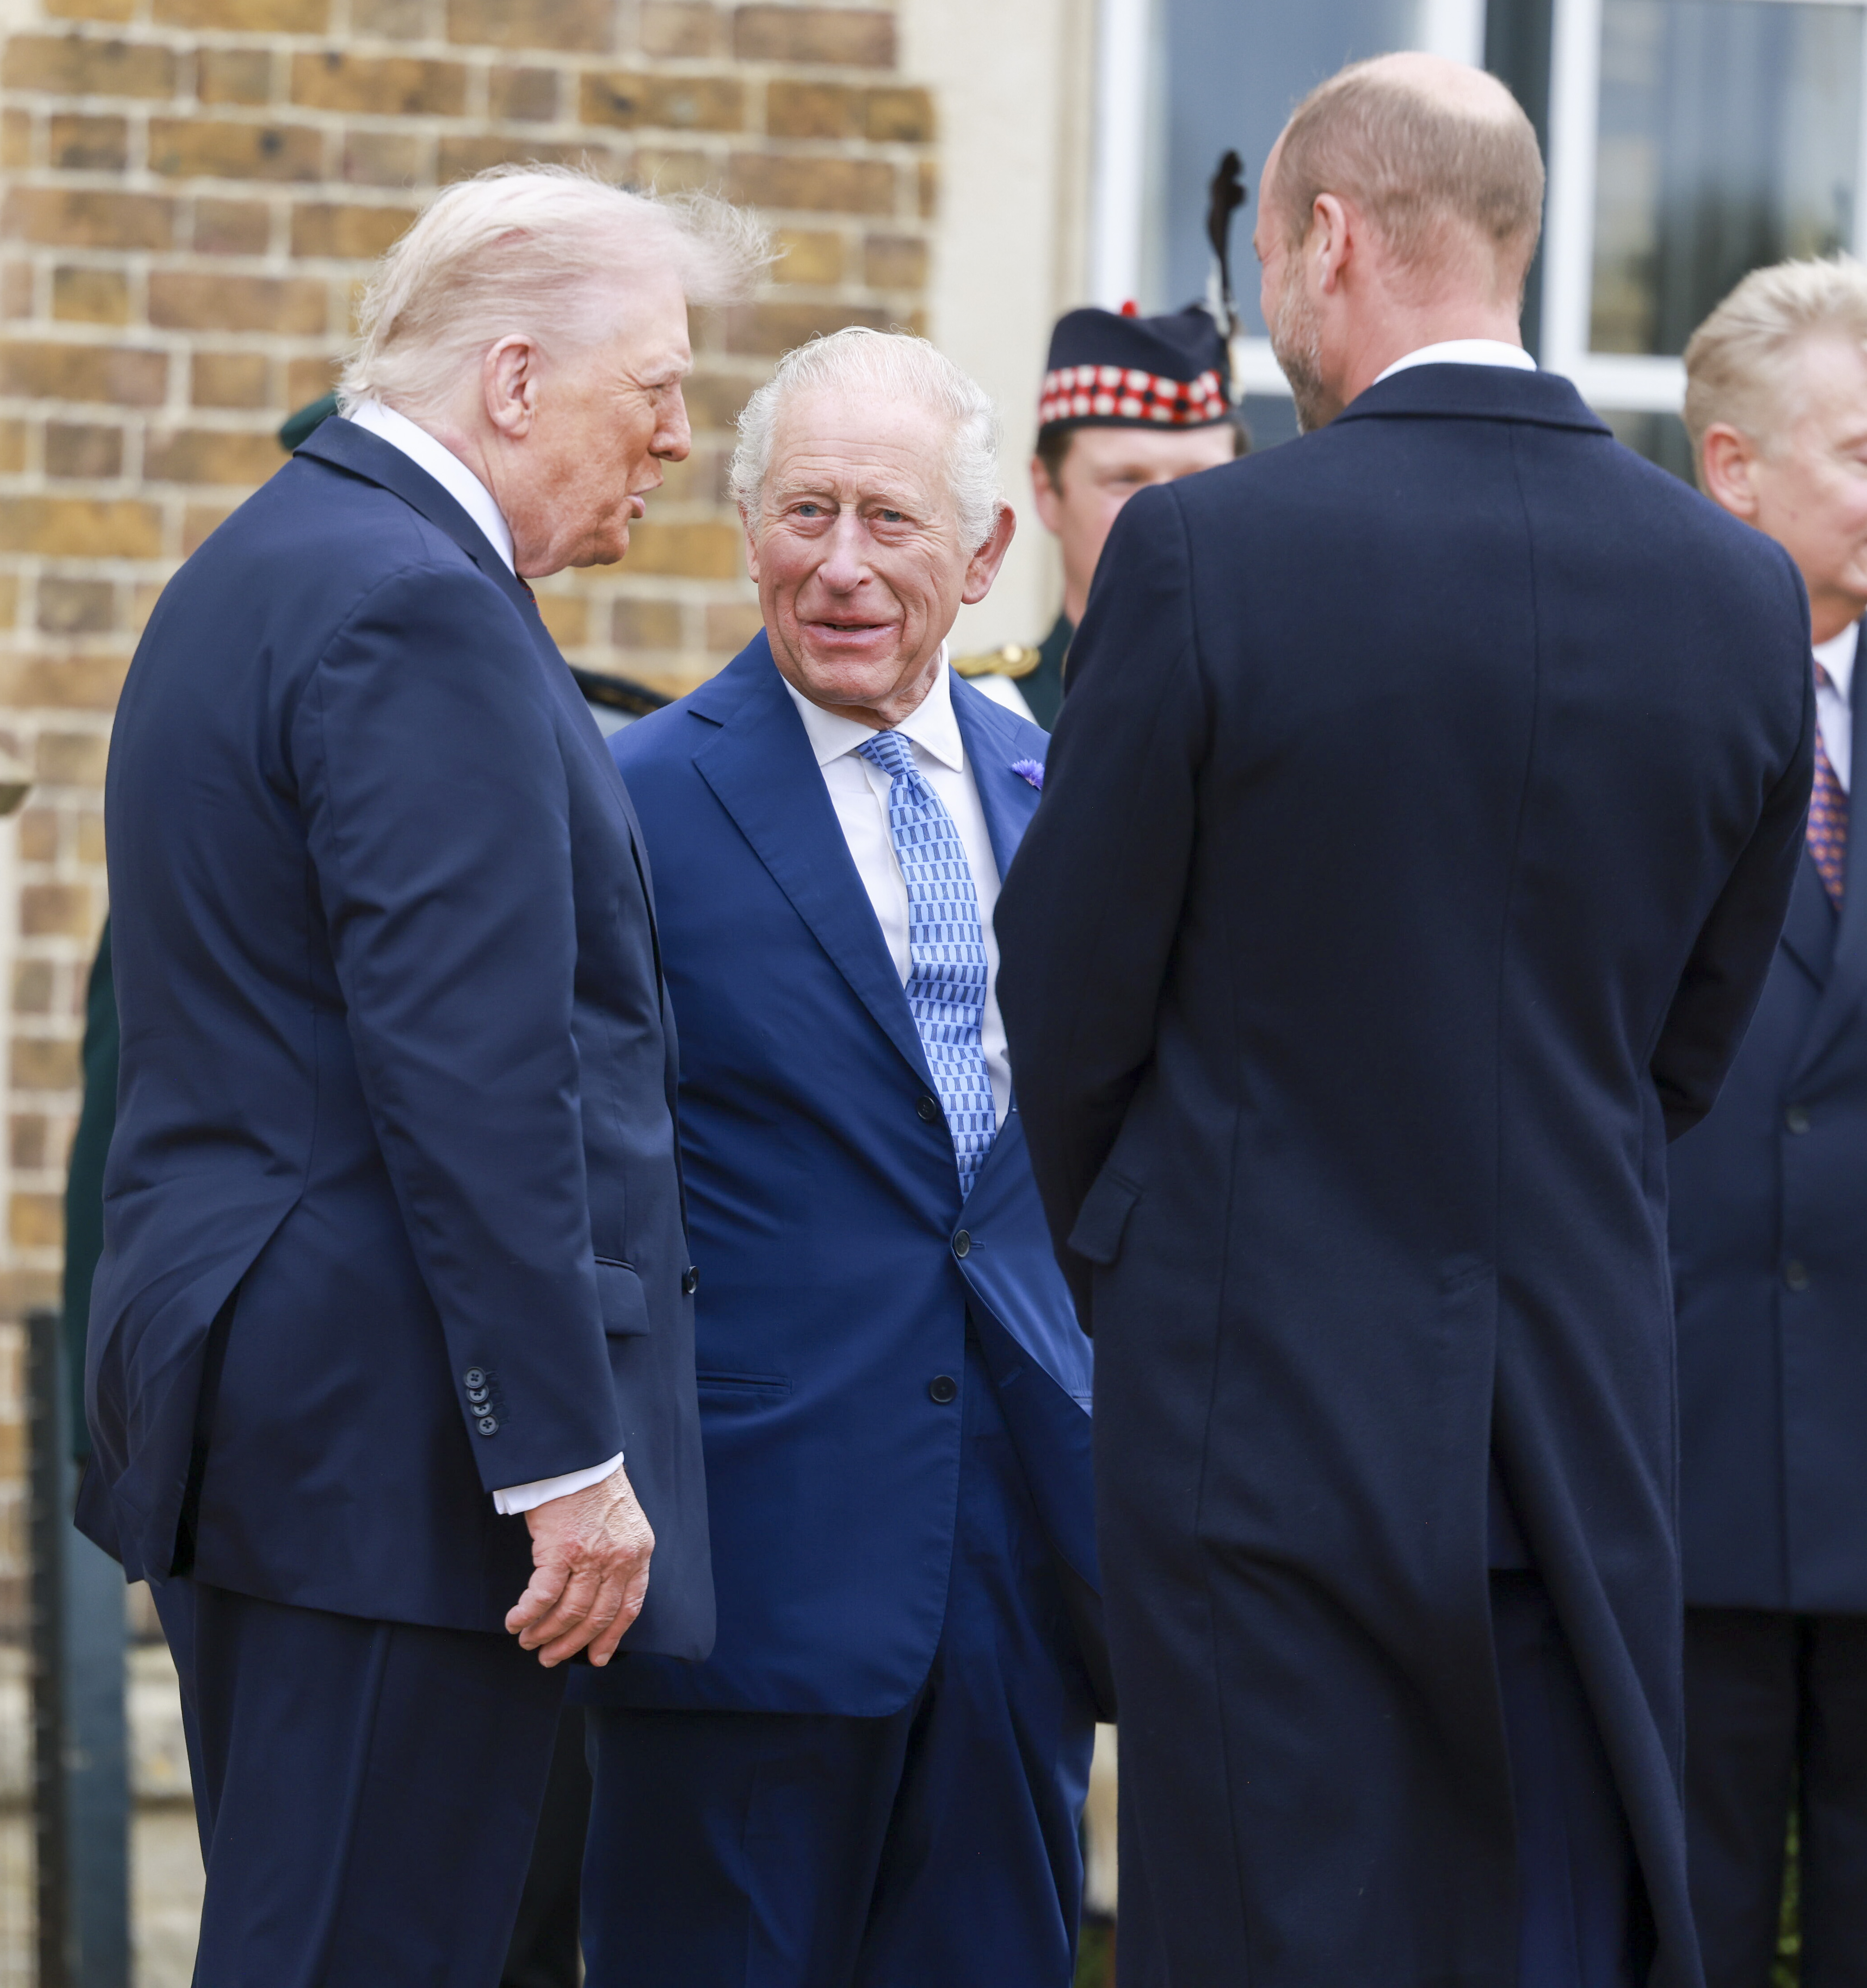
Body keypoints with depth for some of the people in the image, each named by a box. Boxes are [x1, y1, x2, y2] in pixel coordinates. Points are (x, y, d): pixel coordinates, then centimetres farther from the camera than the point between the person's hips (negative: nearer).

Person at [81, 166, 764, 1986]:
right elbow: (474, 1075, -21)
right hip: (391, 1426, -11)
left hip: (251, 1397, 11)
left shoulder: (258, 570, 18)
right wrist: (567, 1455, -20)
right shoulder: (421, 613, -16)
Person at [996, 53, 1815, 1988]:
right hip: (1582, 1422, 4)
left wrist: (1117, 1253, 15)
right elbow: (1694, 1041, 10)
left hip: (1261, 1386, -4)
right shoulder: (1741, 593, 1)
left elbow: (1068, 994, -3)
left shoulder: (1201, 553, -12)